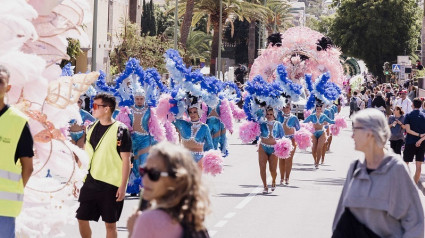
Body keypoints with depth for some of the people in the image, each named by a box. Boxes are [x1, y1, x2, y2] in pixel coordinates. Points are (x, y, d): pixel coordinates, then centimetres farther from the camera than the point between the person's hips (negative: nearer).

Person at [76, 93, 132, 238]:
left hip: (111, 185, -6)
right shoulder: (92, 128, 9)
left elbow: (126, 160, -10)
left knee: (110, 224, 3)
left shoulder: (120, 131, -10)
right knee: (82, 218, 7)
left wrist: (123, 186, -13)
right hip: (90, 183, 6)